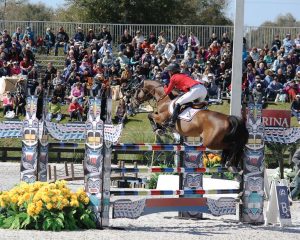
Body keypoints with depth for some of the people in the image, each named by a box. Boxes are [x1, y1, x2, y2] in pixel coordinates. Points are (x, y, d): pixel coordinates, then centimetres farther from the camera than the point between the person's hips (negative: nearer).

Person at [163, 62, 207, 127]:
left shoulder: (173, 78, 10)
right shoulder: (183, 75, 30)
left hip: (195, 90, -8)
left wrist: (165, 87, 35)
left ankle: (172, 122, -15)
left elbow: (167, 92, 16)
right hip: (204, 89, 8)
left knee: (178, 103, -3)